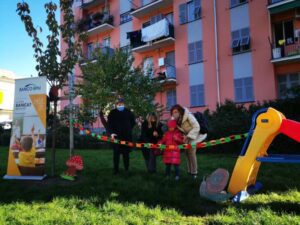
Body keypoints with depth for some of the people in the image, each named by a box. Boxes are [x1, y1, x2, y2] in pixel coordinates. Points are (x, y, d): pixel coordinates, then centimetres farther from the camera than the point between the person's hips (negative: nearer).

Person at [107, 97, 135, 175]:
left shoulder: (128, 112, 5)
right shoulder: (112, 113, 0)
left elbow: (133, 121, 18)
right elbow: (109, 124, -3)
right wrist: (111, 133, -15)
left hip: (127, 136, 2)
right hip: (116, 136, -1)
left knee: (126, 153, 8)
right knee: (116, 153, 1)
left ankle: (127, 168, 19)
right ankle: (115, 170, 10)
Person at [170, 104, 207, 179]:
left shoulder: (188, 115, -28)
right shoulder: (176, 119, -8)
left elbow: (197, 127, -26)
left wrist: (188, 136, -29)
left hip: (193, 135, -7)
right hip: (186, 135, 7)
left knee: (191, 153, -10)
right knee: (187, 152, 7)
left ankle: (194, 172, 2)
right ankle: (190, 171, 19)